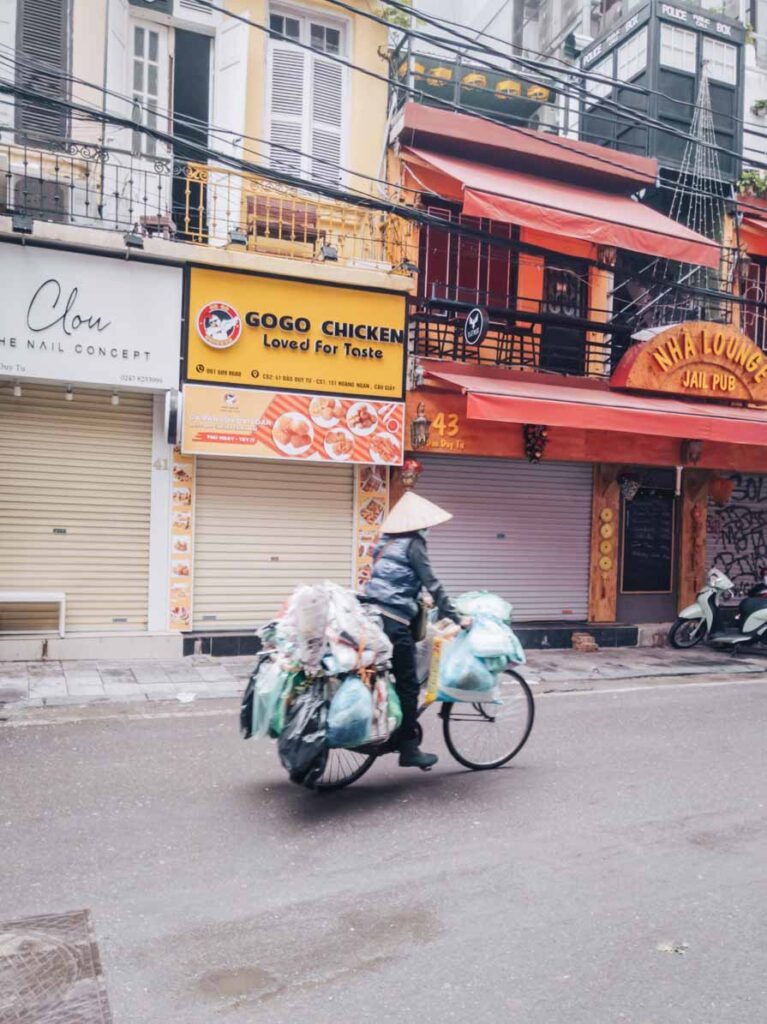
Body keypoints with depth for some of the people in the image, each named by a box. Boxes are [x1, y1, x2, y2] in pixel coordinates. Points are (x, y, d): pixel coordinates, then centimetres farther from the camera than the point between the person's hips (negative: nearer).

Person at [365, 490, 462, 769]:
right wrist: (454, 617, -7)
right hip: (394, 622, -8)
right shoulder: (413, 543, -6)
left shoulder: (385, 542, 18)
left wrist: (417, 601, 29)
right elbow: (432, 584, -10)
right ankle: (409, 750, 5)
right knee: (407, 684, 0)